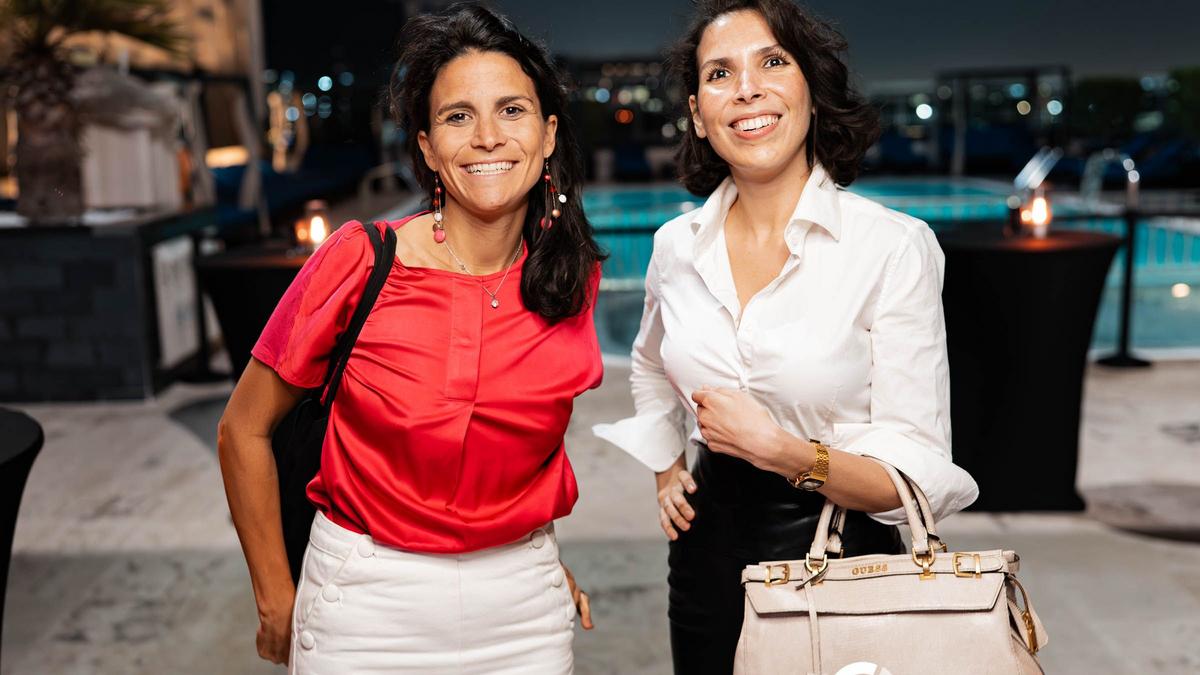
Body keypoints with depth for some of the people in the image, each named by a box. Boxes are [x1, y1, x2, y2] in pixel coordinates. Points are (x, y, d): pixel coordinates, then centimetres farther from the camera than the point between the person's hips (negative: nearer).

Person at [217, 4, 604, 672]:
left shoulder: (575, 278, -4)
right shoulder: (360, 260, -14)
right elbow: (244, 431, -5)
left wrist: (537, 557, 12)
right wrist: (277, 603, -1)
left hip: (524, 613, 3)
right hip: (369, 604, -2)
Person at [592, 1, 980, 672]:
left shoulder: (897, 246, -15)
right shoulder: (677, 245, -2)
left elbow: (920, 478, -16)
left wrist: (779, 450, -27)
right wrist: (667, 472, 10)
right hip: (710, 556, 4)